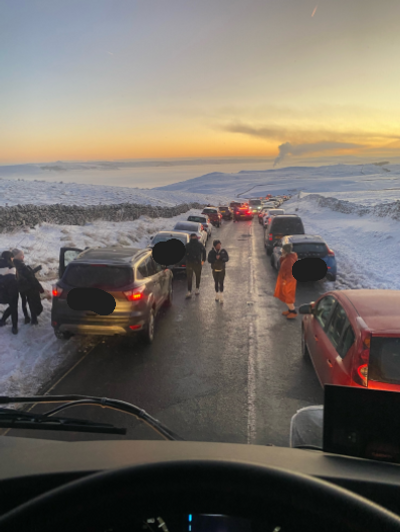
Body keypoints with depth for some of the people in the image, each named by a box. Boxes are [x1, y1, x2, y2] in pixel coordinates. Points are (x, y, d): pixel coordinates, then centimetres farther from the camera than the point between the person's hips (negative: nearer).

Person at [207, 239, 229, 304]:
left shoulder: (223, 251, -4)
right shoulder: (211, 252, -5)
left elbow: (227, 258, -11)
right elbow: (209, 260, -13)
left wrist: (220, 257, -27)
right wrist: (215, 258, -27)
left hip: (222, 269, -1)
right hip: (215, 270, 1)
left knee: (221, 283, -9)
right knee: (216, 283, 14)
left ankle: (221, 298, -9)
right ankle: (217, 296, 30)